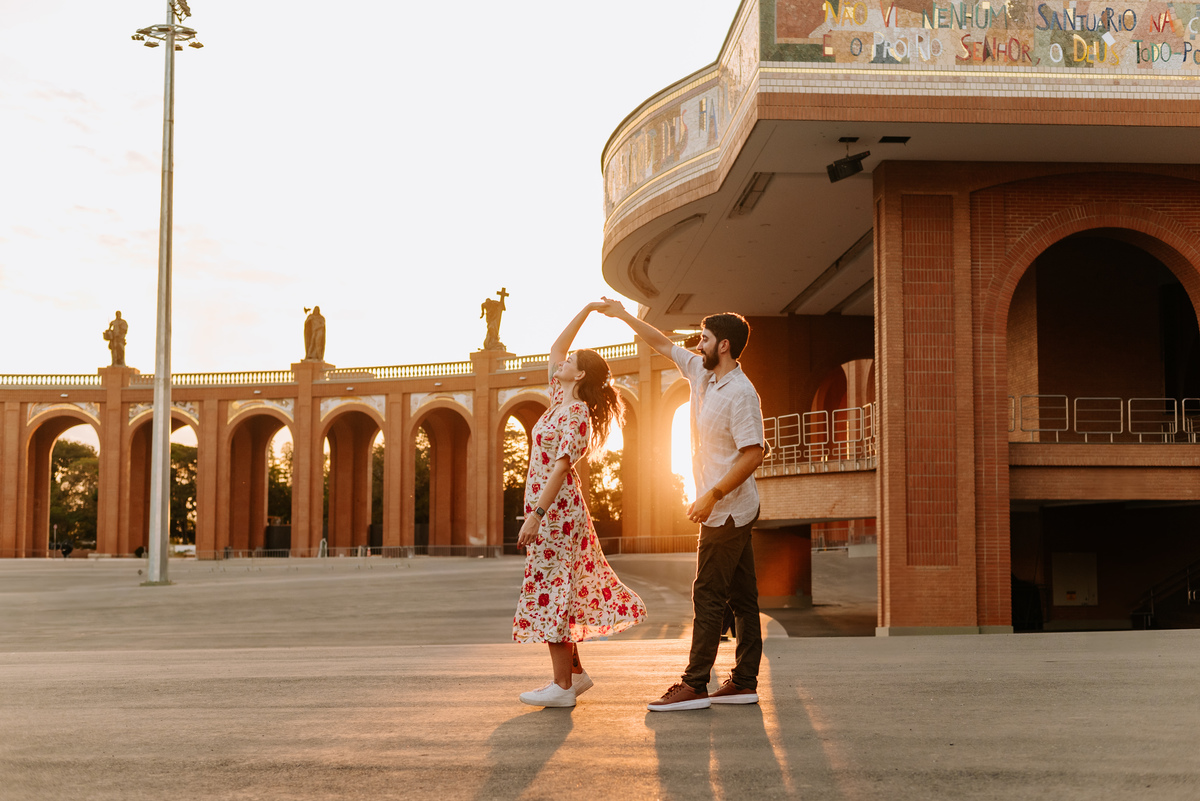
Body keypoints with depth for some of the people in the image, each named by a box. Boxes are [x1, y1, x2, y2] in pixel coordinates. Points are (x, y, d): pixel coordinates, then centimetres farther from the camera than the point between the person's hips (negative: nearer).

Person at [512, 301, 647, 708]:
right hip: (551, 508, 9)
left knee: (551, 588, -7)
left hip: (555, 507, -9)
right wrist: (586, 310, 20)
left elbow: (561, 466, -23)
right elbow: (555, 347, 21)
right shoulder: (560, 400, 11)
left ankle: (563, 686, -3)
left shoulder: (576, 416, -15)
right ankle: (575, 672, 20)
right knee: (558, 590, 12)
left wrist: (536, 515, -28)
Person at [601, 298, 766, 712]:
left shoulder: (740, 393, -18)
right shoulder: (701, 375, 9)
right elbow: (664, 344, 22)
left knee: (708, 596, -7)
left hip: (728, 510, -9)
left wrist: (711, 496, -24)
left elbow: (753, 453, -23)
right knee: (741, 596, 9)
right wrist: (624, 316, 23)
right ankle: (745, 682, 13)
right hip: (726, 511, 9)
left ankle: (694, 685, -5)